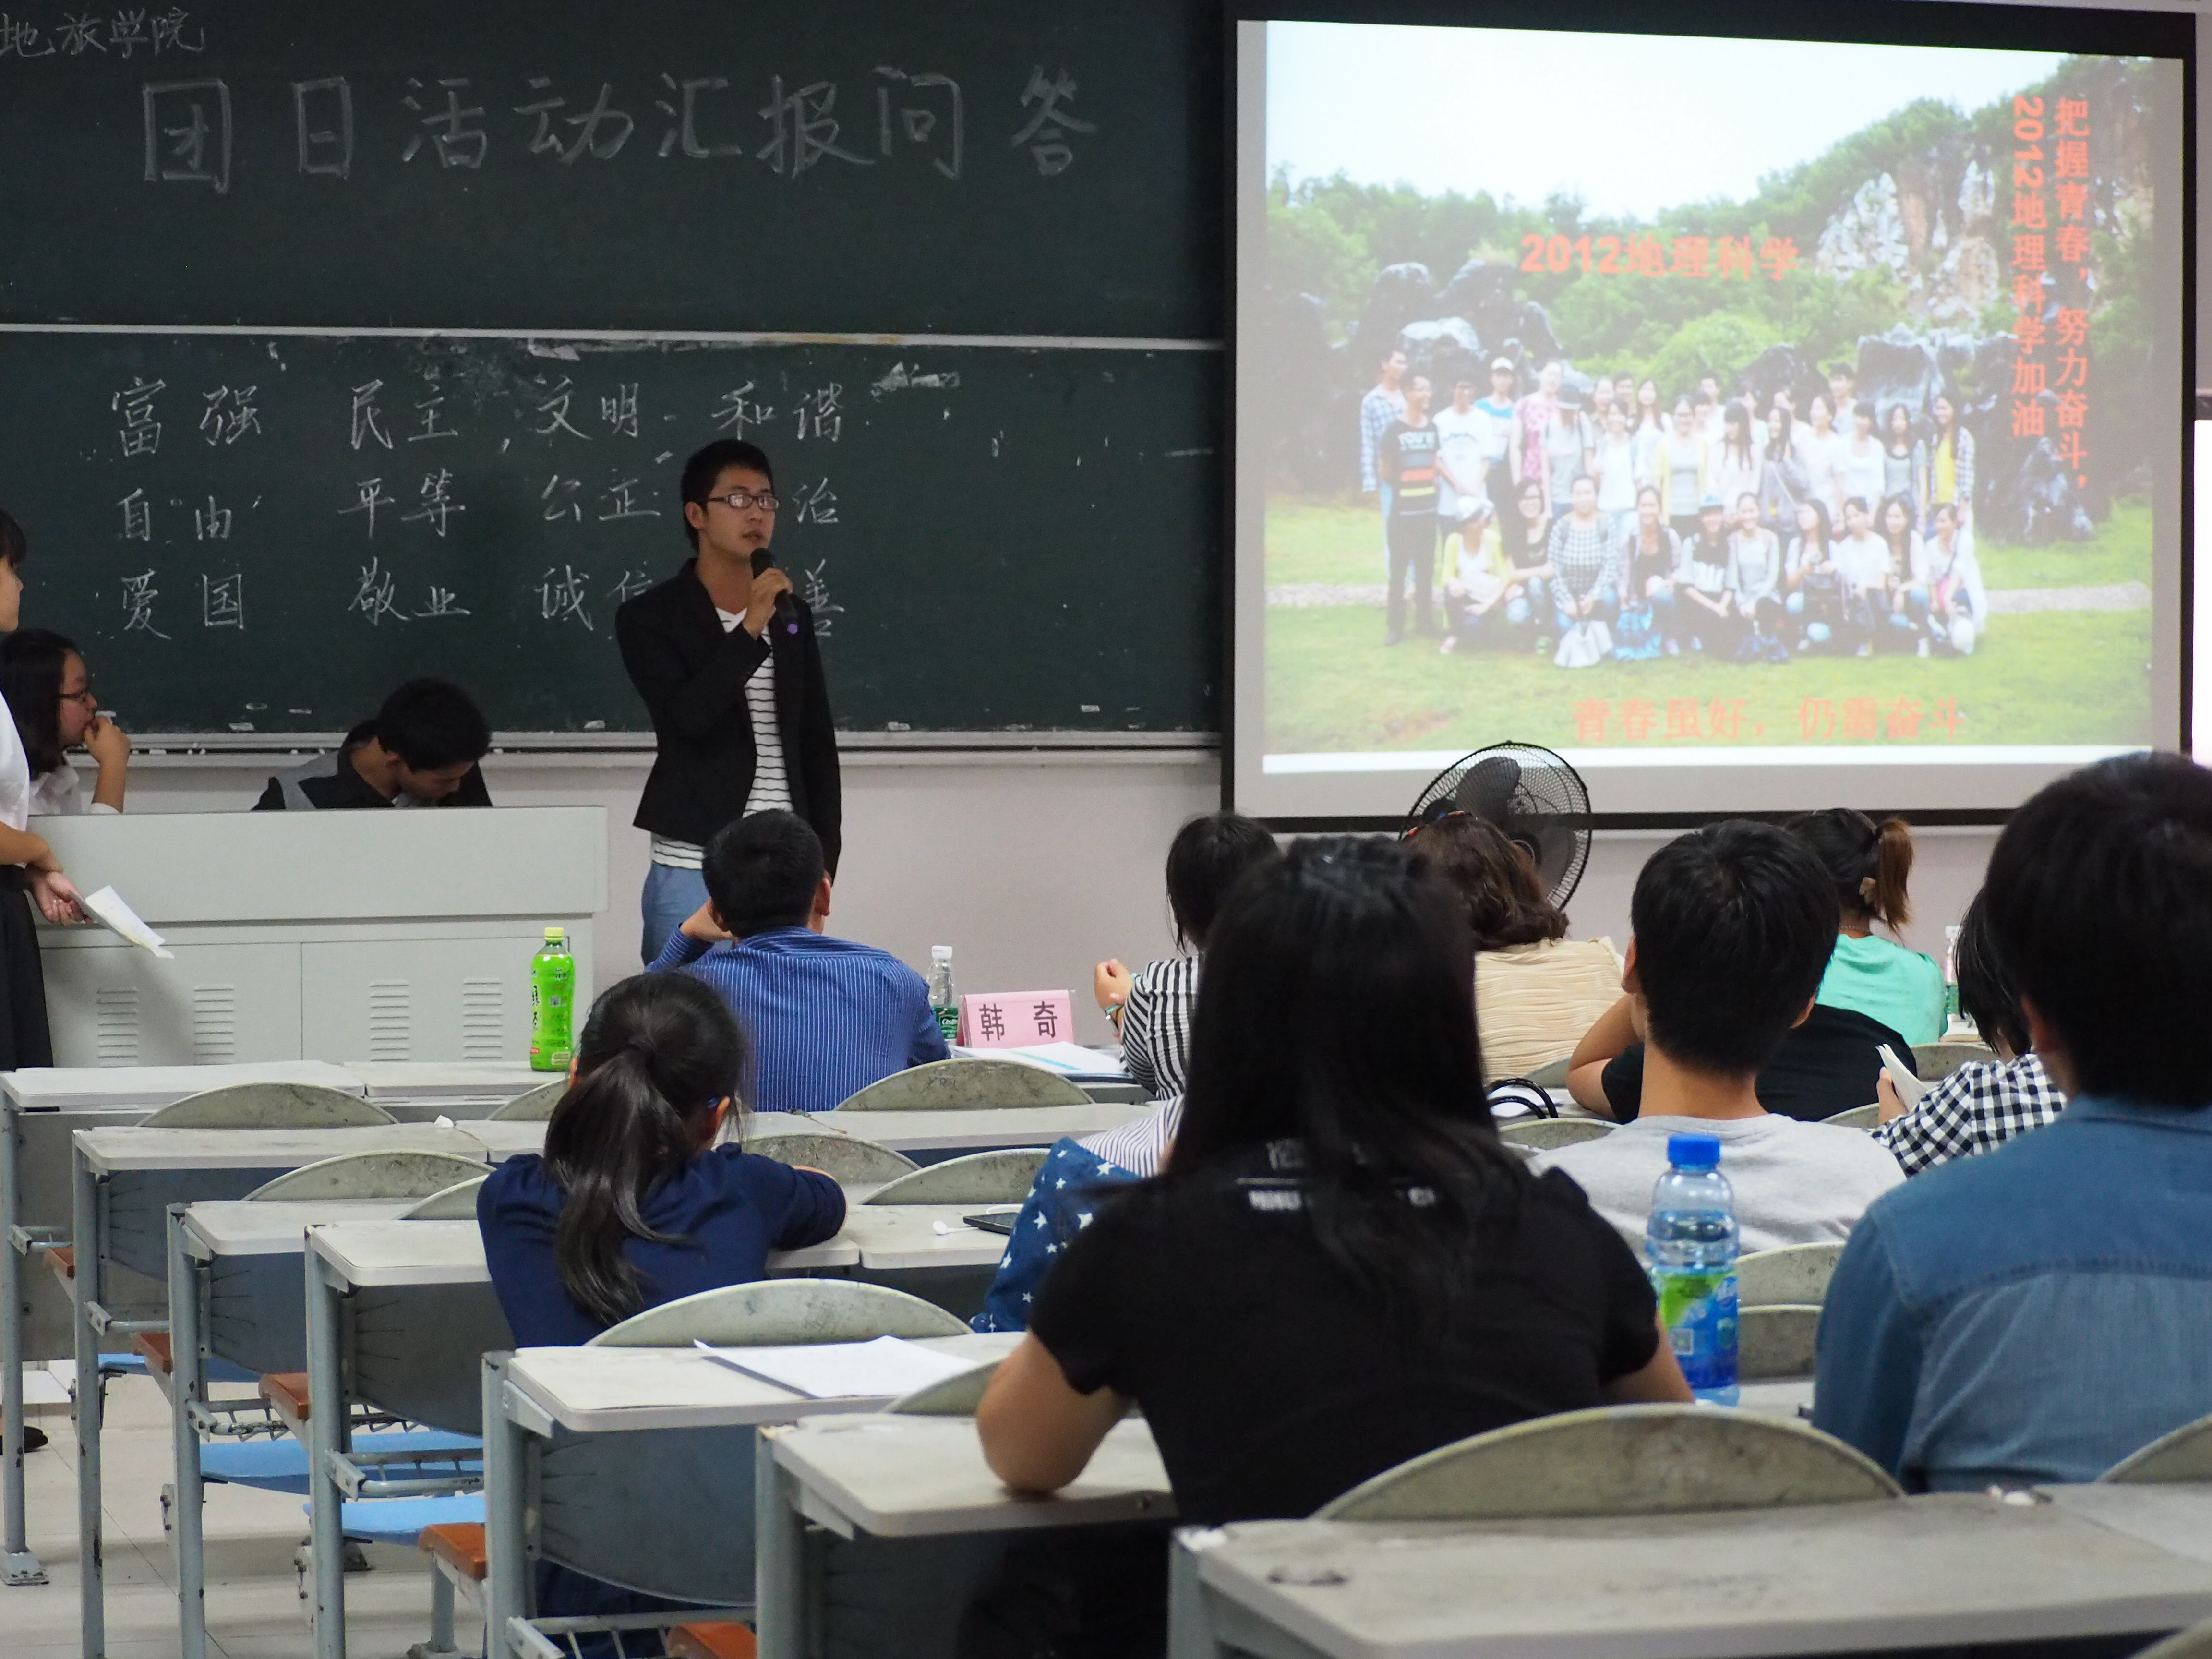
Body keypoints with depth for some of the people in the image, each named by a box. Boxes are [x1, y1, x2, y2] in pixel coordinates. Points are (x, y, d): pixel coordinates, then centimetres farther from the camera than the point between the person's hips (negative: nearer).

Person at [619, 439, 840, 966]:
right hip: (693, 868, -4)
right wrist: (750, 630, -21)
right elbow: (687, 717, -16)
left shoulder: (792, 615, 12)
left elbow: (818, 743, 14)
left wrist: (824, 861, 9)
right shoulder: (650, 618, -2)